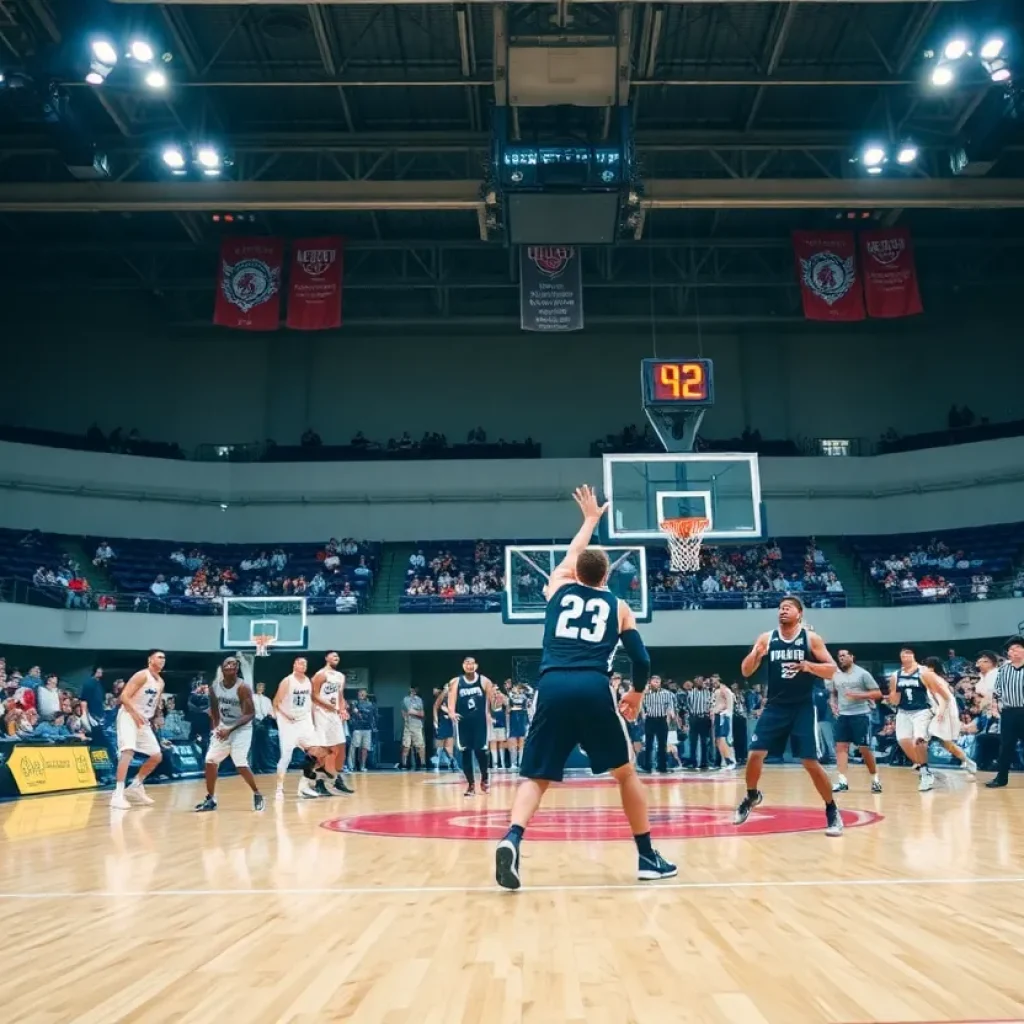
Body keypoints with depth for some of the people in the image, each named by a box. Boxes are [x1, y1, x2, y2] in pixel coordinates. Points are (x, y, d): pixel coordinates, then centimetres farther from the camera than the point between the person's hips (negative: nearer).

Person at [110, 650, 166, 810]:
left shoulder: (161, 682, 12)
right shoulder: (142, 676, -13)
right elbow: (124, 696, -19)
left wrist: (152, 719, 9)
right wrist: (136, 714, -28)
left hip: (144, 721, 9)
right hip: (129, 716, -9)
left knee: (157, 756, 8)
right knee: (128, 751, -26)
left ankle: (135, 787, 23)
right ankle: (118, 795, -27)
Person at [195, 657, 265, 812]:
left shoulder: (242, 688, -20)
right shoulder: (214, 686, -3)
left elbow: (250, 714, -22)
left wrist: (230, 729, -27)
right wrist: (215, 727, 6)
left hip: (241, 729, -6)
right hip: (222, 728, 6)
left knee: (241, 765, -17)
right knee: (210, 762, 1)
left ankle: (257, 795, 2)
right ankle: (210, 799, 15)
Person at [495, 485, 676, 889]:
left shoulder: (559, 588, 21)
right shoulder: (618, 606, 19)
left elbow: (571, 555, 43)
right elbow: (642, 660, 14)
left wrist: (590, 519, 58)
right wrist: (636, 694, 33)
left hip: (552, 687, 1)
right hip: (595, 689, -1)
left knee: (535, 777, 7)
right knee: (626, 772, 18)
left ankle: (512, 839, -18)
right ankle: (647, 857, 22)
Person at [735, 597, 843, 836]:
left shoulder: (811, 639, -5)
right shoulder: (766, 638, 1)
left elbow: (832, 670, -6)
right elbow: (746, 672, 1)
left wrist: (808, 666, -24)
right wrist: (755, 654, -19)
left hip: (802, 707, -2)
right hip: (775, 706, 2)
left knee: (811, 762, -6)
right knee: (754, 754, -4)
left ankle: (832, 811, 12)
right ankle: (752, 796, 23)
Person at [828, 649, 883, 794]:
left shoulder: (862, 673, -5)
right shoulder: (835, 676, 10)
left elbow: (878, 694, -6)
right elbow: (833, 693, 24)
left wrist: (859, 695, -18)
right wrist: (833, 705, 3)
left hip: (860, 714, -5)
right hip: (842, 715, 5)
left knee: (864, 748, -1)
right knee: (841, 746, -3)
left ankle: (875, 779, 17)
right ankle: (842, 781, -4)